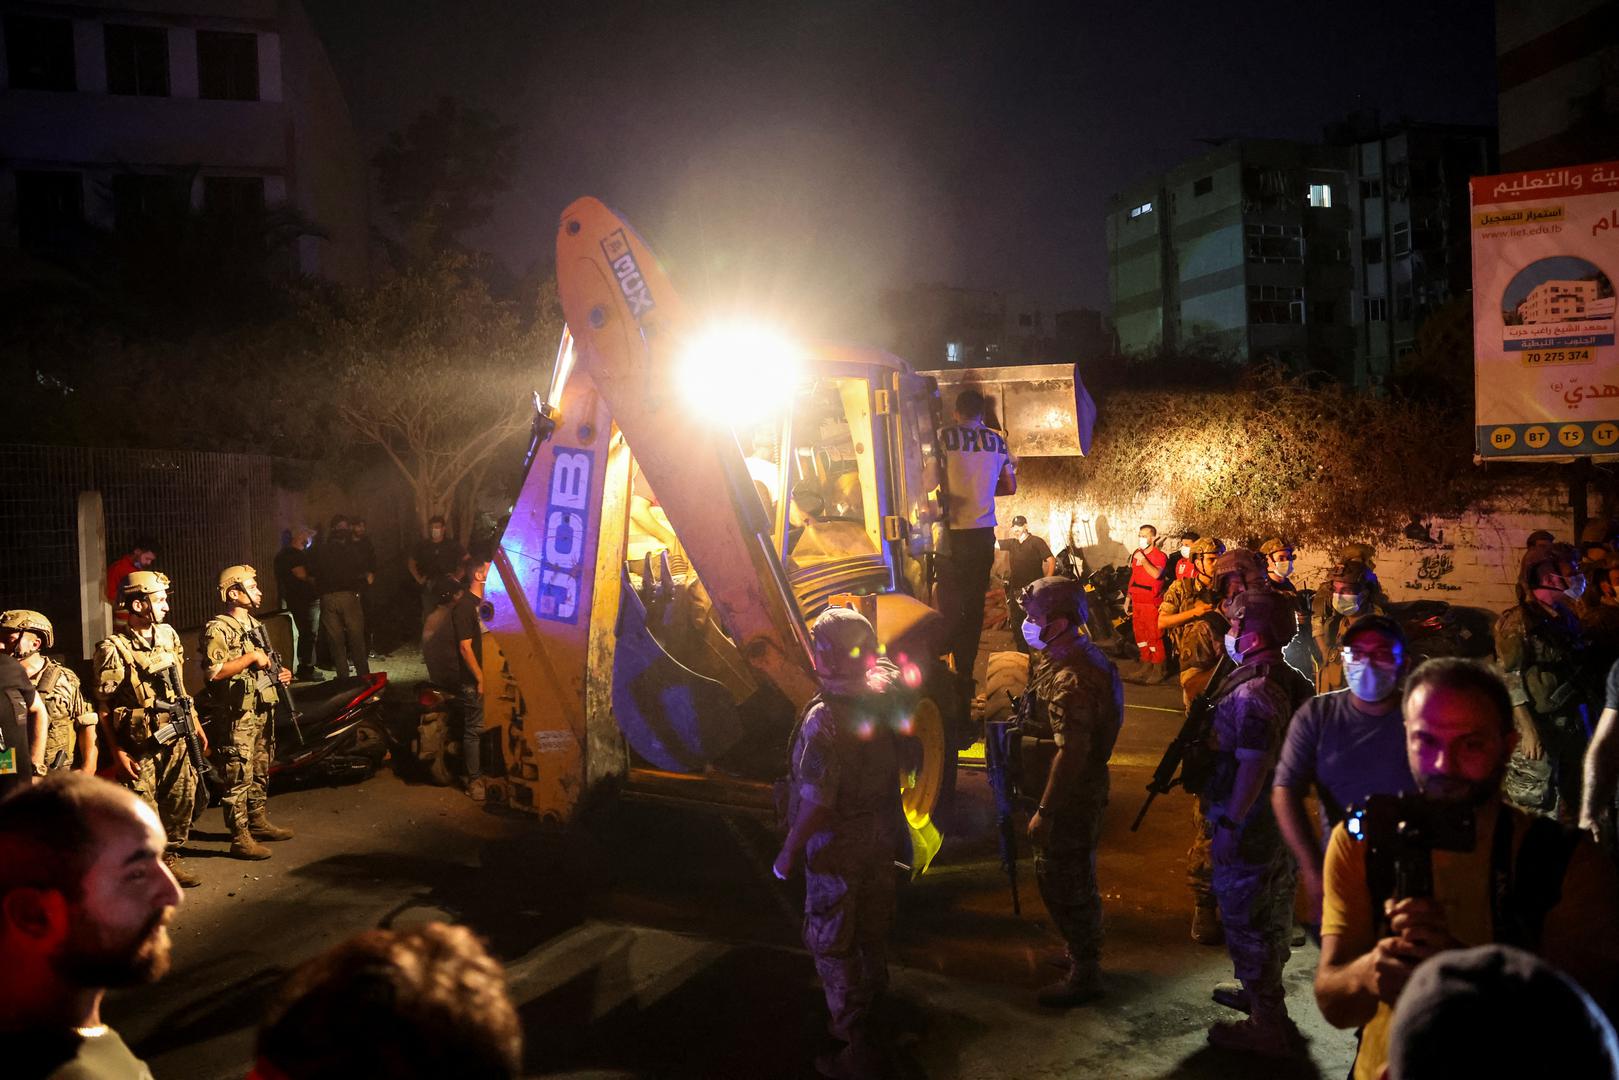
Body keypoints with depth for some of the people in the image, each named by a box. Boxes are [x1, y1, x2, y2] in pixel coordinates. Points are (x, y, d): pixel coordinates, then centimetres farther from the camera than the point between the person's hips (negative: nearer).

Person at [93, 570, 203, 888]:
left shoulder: (168, 635, 7)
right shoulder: (113, 649, -13)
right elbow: (103, 708, -10)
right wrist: (117, 753, -13)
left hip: (175, 740, 6)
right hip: (139, 745, -6)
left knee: (182, 799, 11)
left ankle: (170, 857, 28)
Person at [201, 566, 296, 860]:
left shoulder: (254, 625, 15)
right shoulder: (218, 629, -14)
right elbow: (213, 672, -26)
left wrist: (279, 674, 8)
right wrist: (251, 657, -23)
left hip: (262, 711, 9)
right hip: (237, 715, -9)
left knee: (261, 772, 18)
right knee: (239, 777, -5)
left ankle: (259, 823, 31)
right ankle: (240, 839, 0)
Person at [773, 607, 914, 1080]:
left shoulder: (823, 720, -30)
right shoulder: (885, 694, -9)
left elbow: (816, 802, -28)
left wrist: (788, 853, -14)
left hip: (837, 846, -7)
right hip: (882, 837, 8)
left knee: (833, 944, 7)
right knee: (873, 932, 23)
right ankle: (868, 1013, 43)